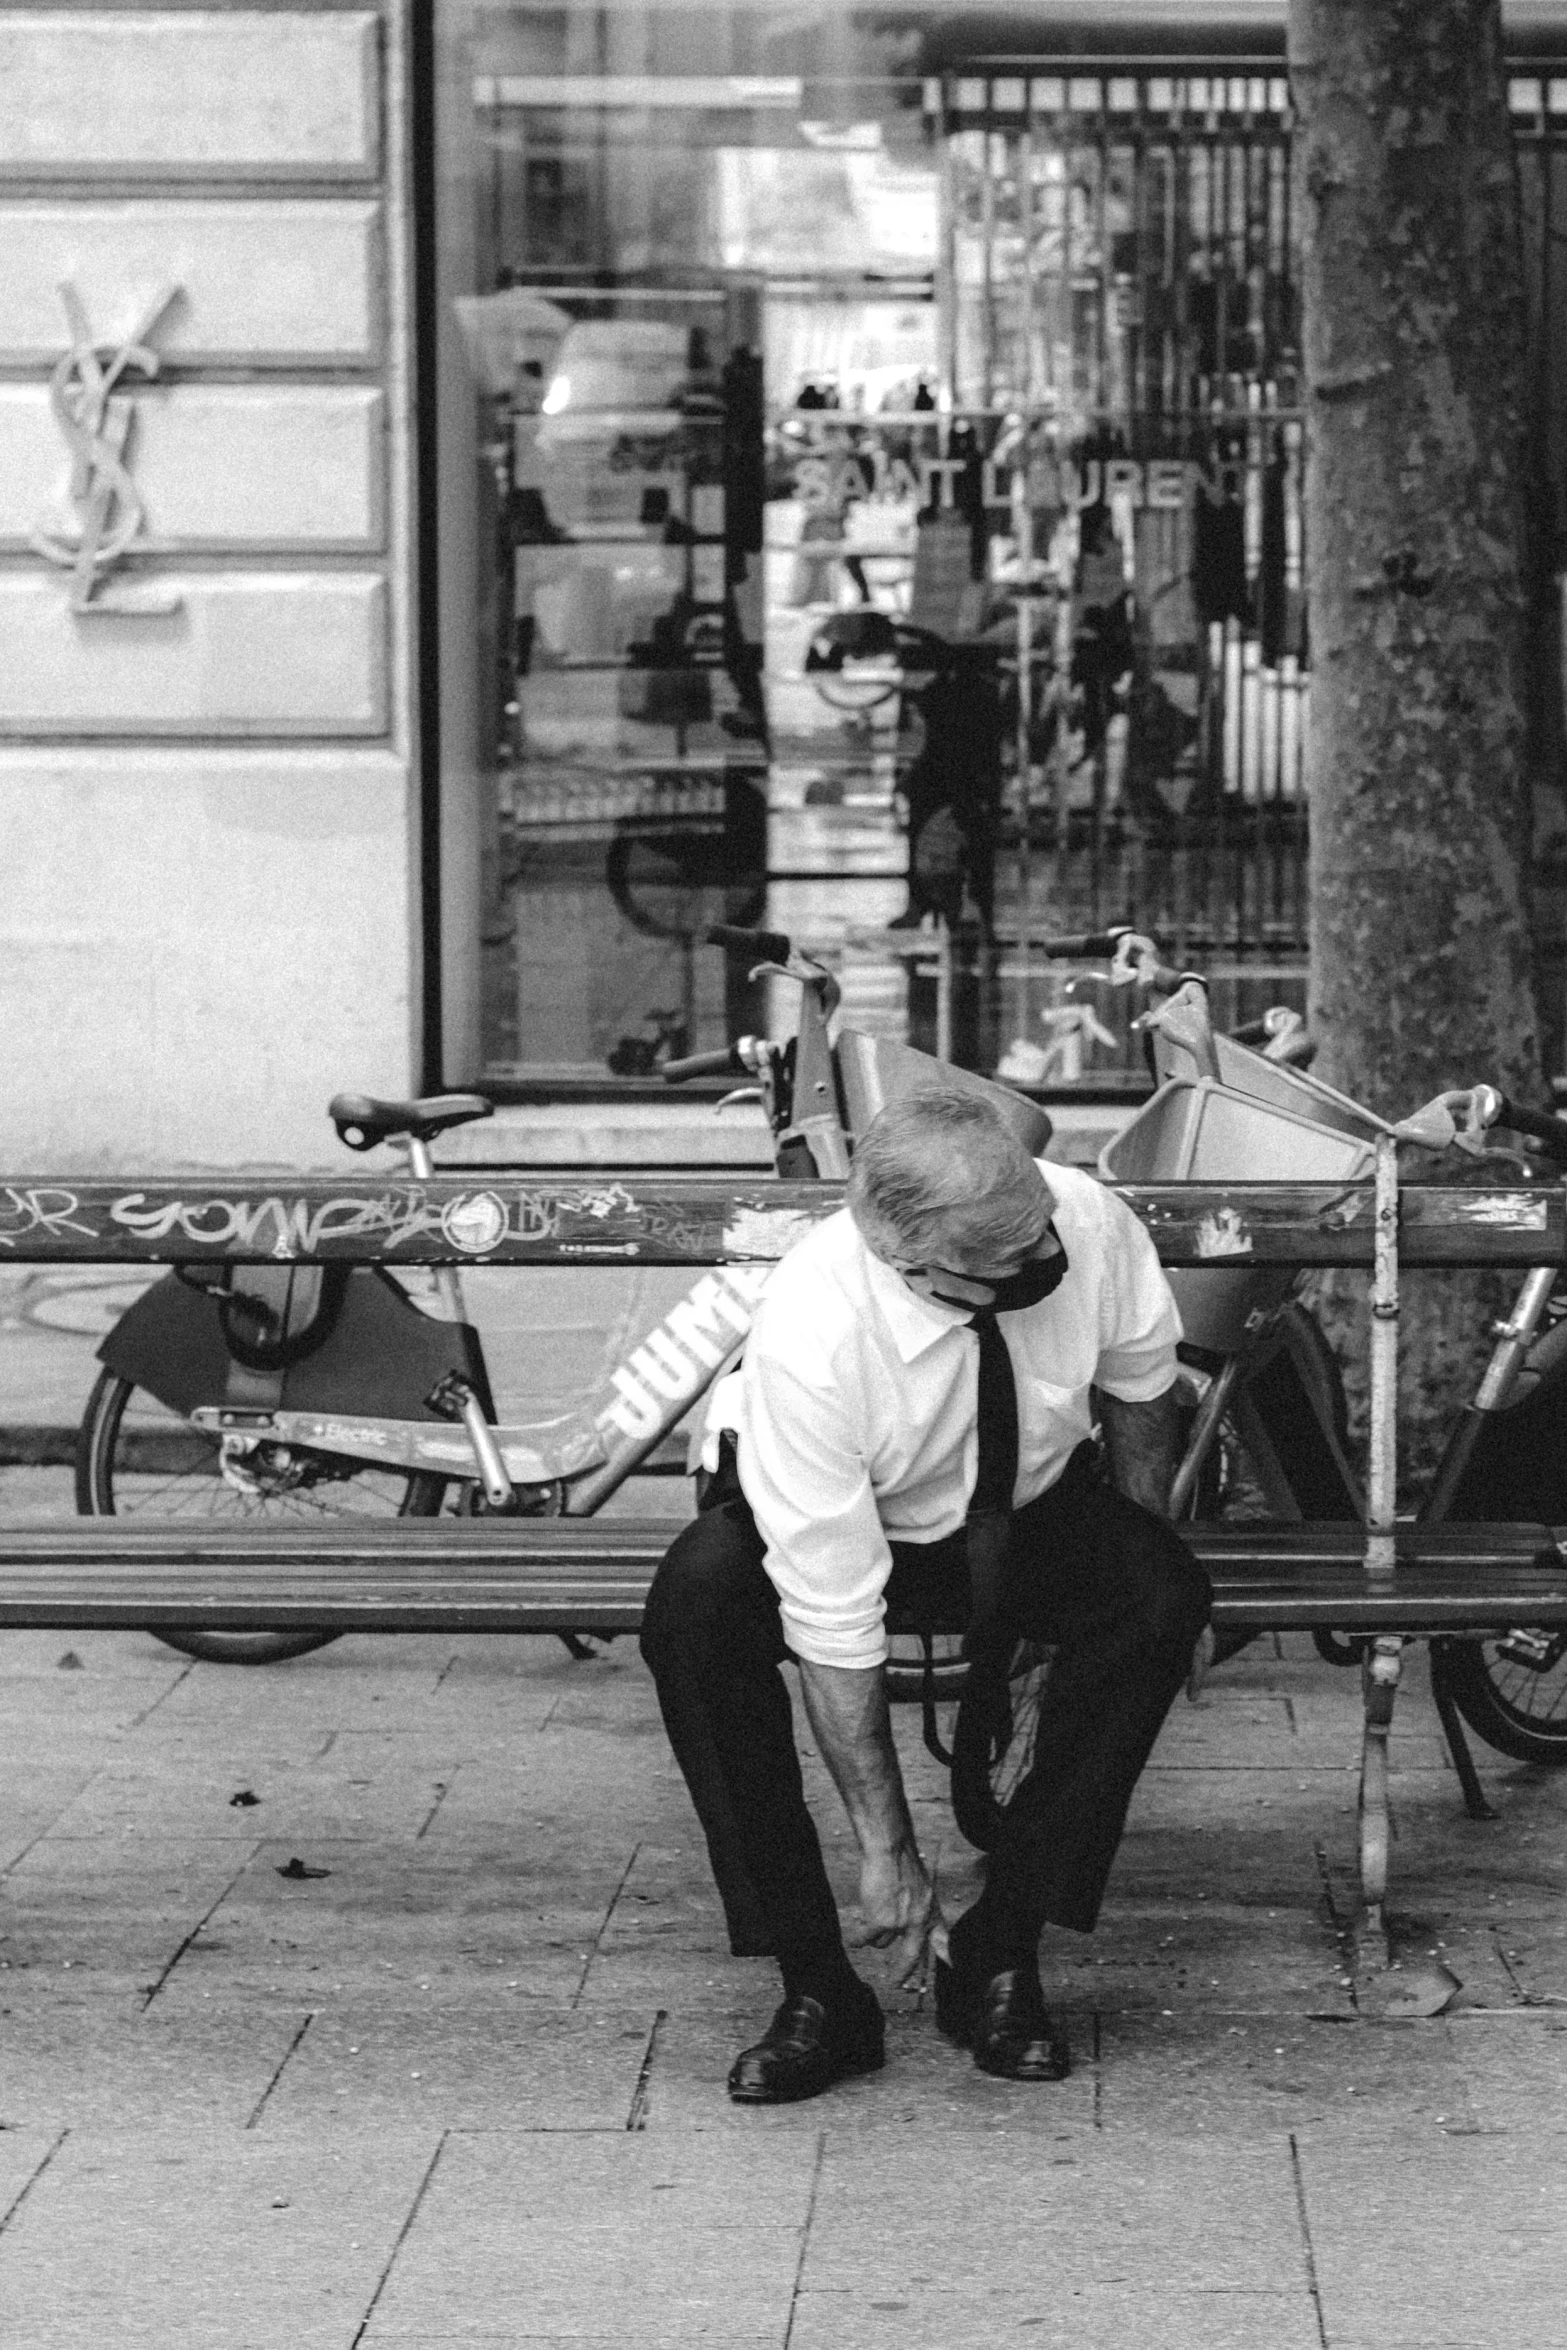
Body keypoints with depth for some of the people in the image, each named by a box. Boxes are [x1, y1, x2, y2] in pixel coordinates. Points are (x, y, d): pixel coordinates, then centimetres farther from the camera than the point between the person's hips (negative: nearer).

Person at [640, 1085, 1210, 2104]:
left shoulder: (1089, 1222, -29)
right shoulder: (810, 1335, -37)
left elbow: (1140, 1378, -4)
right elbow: (834, 1622, -33)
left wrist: (1141, 1574, -5)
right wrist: (889, 1850, -31)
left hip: (1034, 1507, 3)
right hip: (830, 1518, -3)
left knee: (1166, 1598, -28)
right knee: (696, 1605, -34)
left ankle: (999, 1958, -16)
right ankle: (818, 1992, -23)